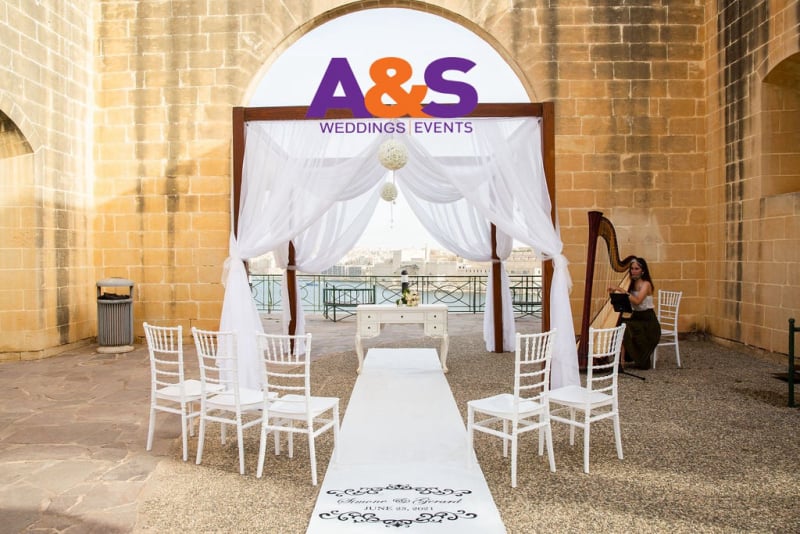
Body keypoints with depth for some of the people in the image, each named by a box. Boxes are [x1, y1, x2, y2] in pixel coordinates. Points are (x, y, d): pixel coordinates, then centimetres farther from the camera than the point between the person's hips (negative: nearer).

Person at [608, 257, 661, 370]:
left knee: (625, 328, -27)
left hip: (648, 321, -7)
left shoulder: (646, 284, -12)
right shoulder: (632, 284, 10)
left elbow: (637, 301, -29)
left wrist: (621, 290, -32)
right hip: (635, 317, 7)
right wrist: (615, 293, -12)